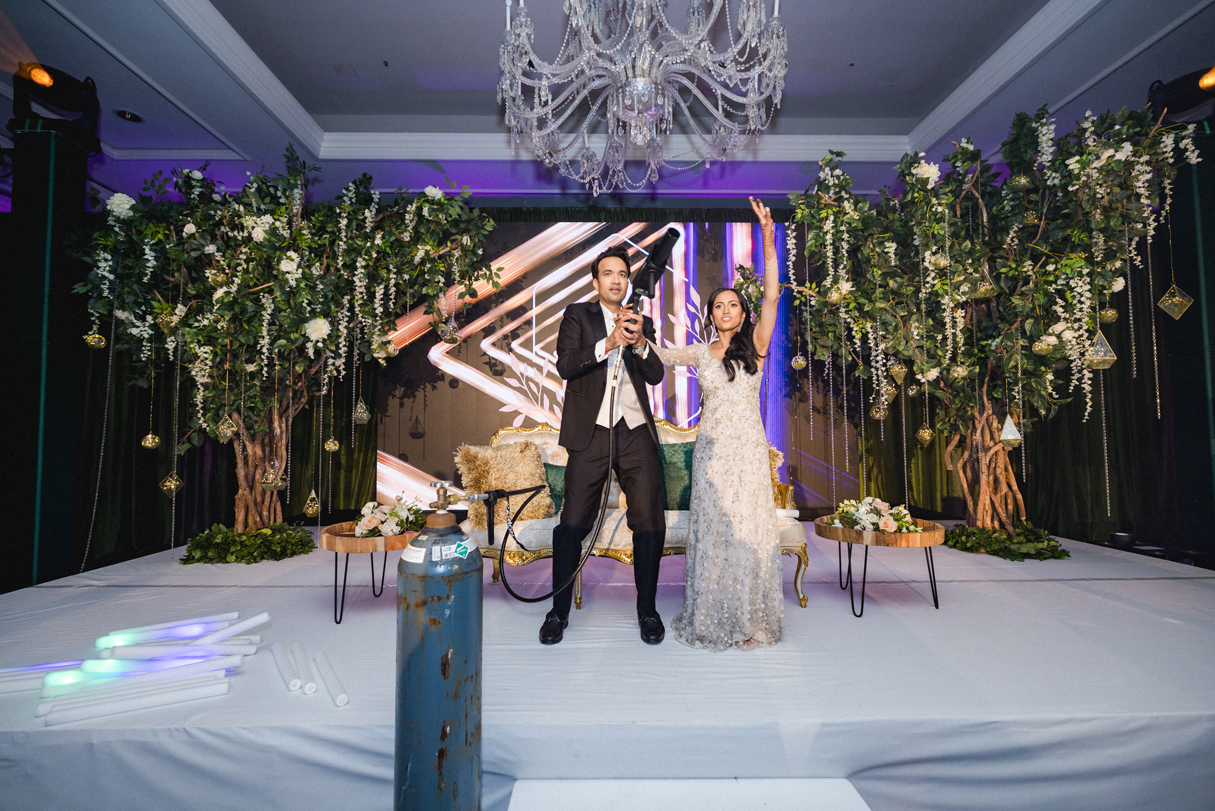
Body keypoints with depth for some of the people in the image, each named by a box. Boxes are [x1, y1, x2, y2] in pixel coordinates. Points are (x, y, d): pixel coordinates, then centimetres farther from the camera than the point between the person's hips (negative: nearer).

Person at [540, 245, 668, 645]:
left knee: (650, 522, 1)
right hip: (591, 432, -2)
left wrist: (640, 343, -12)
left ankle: (647, 609, 20)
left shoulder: (642, 322, 17)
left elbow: (655, 375, 6)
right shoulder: (577, 315, 9)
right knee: (573, 522, 0)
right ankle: (559, 611, 18)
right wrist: (608, 343, -17)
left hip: (636, 431, 3)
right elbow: (565, 365, -6)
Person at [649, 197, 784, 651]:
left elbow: (772, 295, -9)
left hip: (748, 448, -2)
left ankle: (752, 621, 19)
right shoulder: (700, 354, 9)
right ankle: (712, 620, 20)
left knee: (747, 528, 3)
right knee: (711, 529, 6)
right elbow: (659, 355, 15)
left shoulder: (754, 346, 1)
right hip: (710, 449, 2)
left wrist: (767, 238, -16)